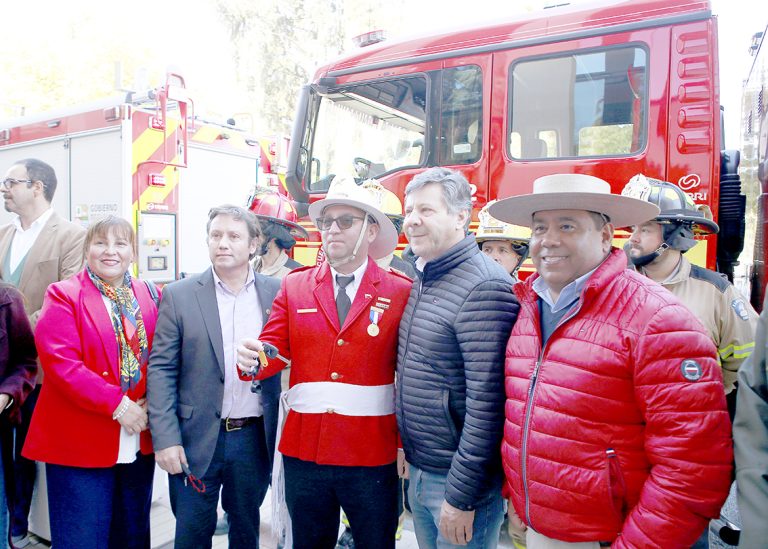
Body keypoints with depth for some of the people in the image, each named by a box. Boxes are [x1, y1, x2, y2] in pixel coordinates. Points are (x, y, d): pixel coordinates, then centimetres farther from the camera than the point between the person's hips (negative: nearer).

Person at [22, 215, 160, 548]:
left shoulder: (152, 296, 6)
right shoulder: (63, 296, -4)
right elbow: (60, 362, -15)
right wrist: (117, 404, -20)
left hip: (139, 442, 4)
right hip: (80, 445, -4)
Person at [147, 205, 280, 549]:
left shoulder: (276, 293, -1)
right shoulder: (179, 295, -4)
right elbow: (161, 370, -5)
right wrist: (165, 439, -10)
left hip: (255, 437, 2)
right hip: (196, 439, -1)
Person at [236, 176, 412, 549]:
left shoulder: (401, 292, -3)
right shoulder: (294, 287, 5)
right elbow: (275, 348, 2)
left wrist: (405, 444, -6)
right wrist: (253, 358, -20)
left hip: (373, 455, -2)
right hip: (303, 449, 3)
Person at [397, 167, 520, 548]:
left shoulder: (485, 288, -21)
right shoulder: (422, 280, 7)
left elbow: (486, 404, -24)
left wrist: (461, 497, -20)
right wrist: (407, 449, 16)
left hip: (459, 479, -8)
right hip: (418, 473, 8)